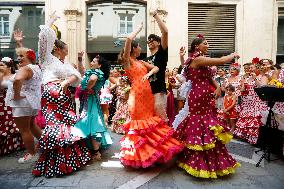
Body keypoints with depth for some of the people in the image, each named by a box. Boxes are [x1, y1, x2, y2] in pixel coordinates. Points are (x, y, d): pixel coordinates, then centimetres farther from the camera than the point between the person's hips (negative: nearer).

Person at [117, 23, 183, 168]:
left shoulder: (141, 62, 19)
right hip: (136, 95, -7)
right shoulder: (127, 60, -2)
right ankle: (138, 155, 12)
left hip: (147, 94, 7)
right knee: (139, 123, -2)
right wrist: (139, 29, 1)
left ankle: (149, 152, 22)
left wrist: (149, 73, -5)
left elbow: (156, 68, 17)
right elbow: (129, 39, -15)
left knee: (149, 121, 9)